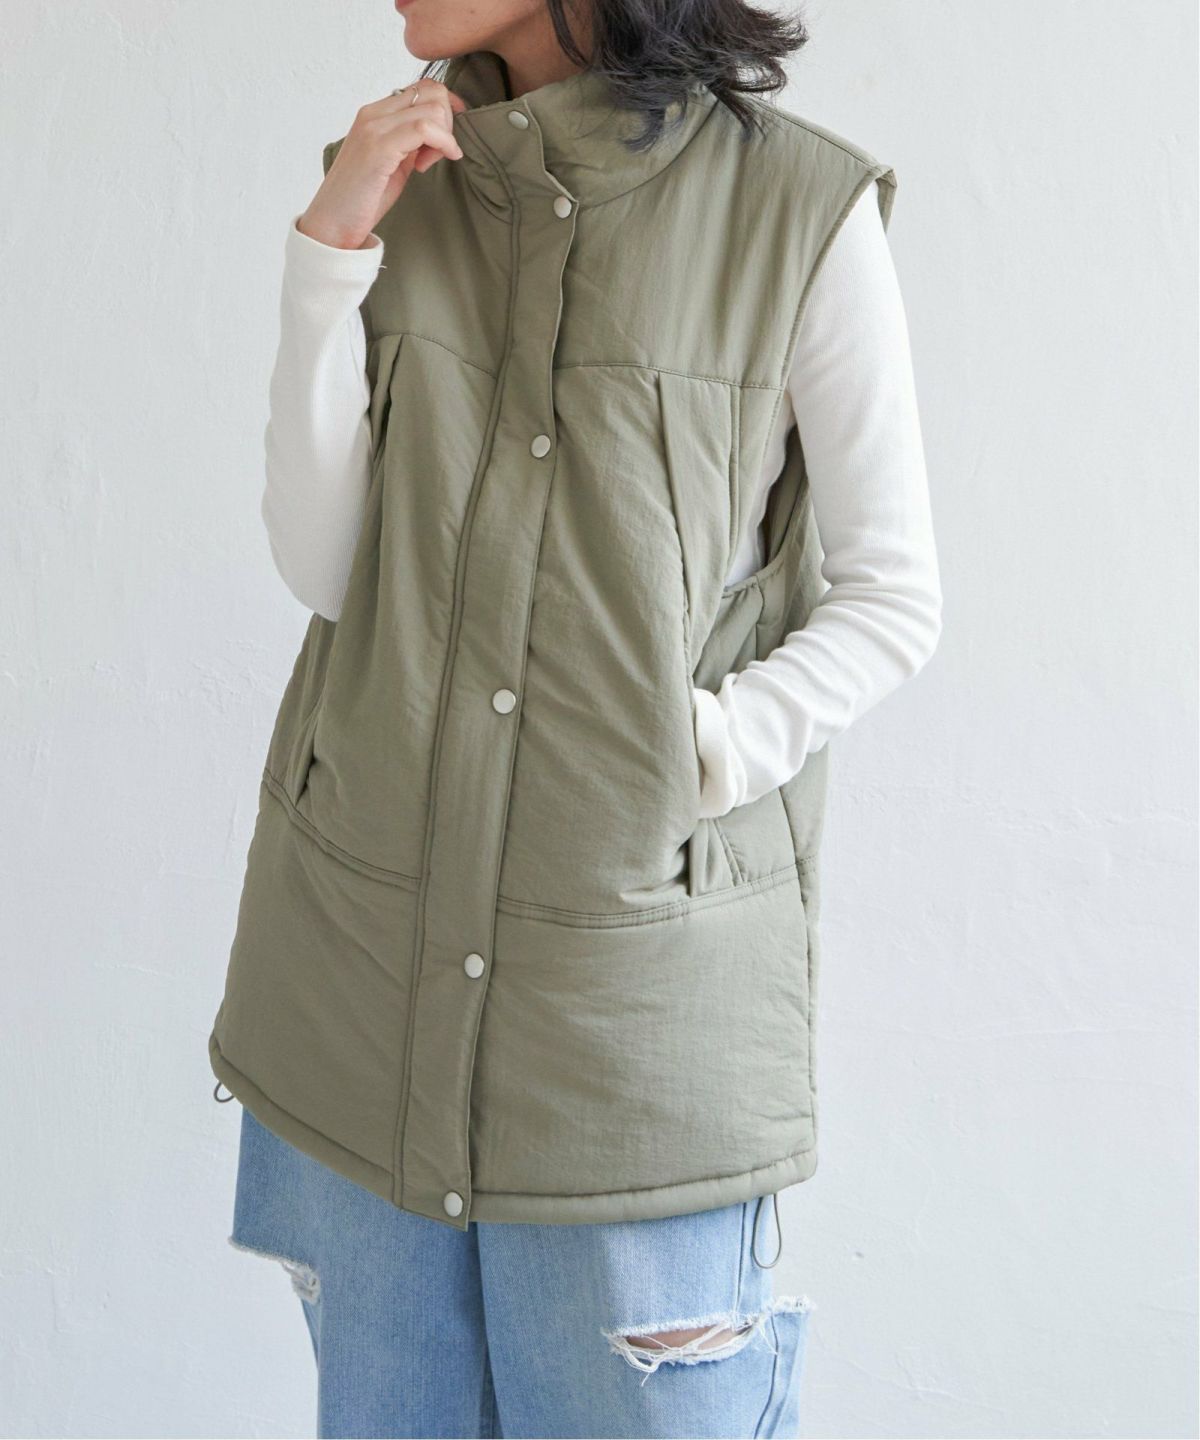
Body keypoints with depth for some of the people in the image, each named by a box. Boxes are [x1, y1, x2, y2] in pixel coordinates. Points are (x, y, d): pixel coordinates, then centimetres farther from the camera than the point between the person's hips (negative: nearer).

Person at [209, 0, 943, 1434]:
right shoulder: (401, 180, 6)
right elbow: (322, 572, 0)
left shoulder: (803, 206, -6)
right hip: (365, 949, 4)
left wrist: (704, 750, -13)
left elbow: (893, 600, 0)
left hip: (638, 976, -3)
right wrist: (331, 248, -7)